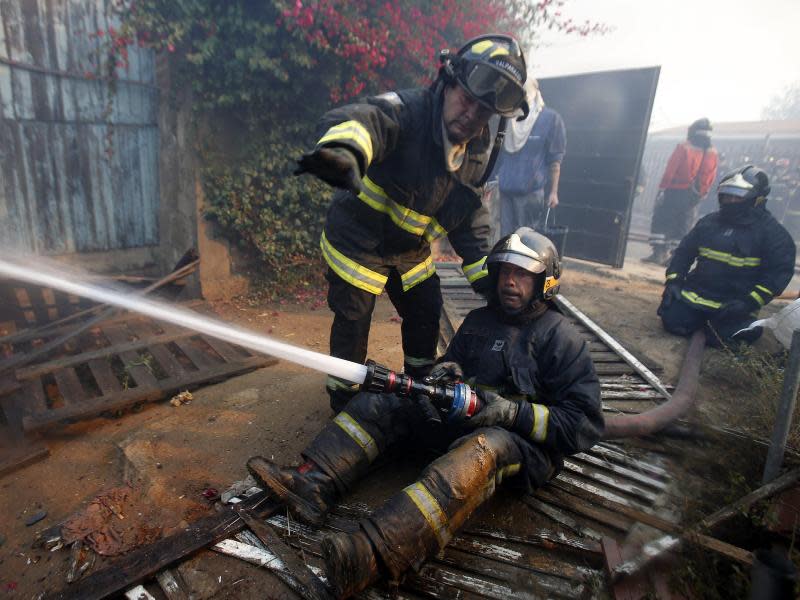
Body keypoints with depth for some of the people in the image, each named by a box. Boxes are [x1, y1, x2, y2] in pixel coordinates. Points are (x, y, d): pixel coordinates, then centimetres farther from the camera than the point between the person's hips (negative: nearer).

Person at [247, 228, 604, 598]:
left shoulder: (559, 338, -6)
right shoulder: (479, 320, 11)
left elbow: (586, 425, -11)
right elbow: (454, 362, 20)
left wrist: (513, 411, -23)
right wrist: (447, 371, -5)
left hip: (526, 441, -6)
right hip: (466, 416, 6)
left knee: (479, 450, -40)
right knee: (379, 401, -8)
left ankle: (371, 557, -56)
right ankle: (312, 487, -30)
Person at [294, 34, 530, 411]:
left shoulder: (479, 148, -3)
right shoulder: (407, 111, -26)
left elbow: (470, 213, 5)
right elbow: (364, 119, -49)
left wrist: (481, 270, -1)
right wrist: (342, 150, -74)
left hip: (411, 251, 7)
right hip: (357, 243, -6)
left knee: (426, 314, 15)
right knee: (353, 323, 4)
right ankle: (344, 399, 30)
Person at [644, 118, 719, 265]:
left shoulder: (684, 148, -9)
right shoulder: (712, 153, 5)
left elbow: (670, 170, -14)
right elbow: (710, 178, 5)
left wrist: (662, 188, -12)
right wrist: (701, 193, 14)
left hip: (674, 192, -4)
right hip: (693, 197, 5)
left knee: (660, 221, 3)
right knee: (683, 226, 11)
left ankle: (658, 253, -5)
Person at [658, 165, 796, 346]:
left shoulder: (773, 232, -2)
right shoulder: (709, 221, 10)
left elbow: (779, 271, -8)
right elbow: (684, 252, 13)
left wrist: (750, 302, -19)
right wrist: (673, 280, -2)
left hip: (734, 304, -3)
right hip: (695, 294, 3)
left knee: (720, 338, -21)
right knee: (673, 321, -15)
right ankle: (702, 318, 17)